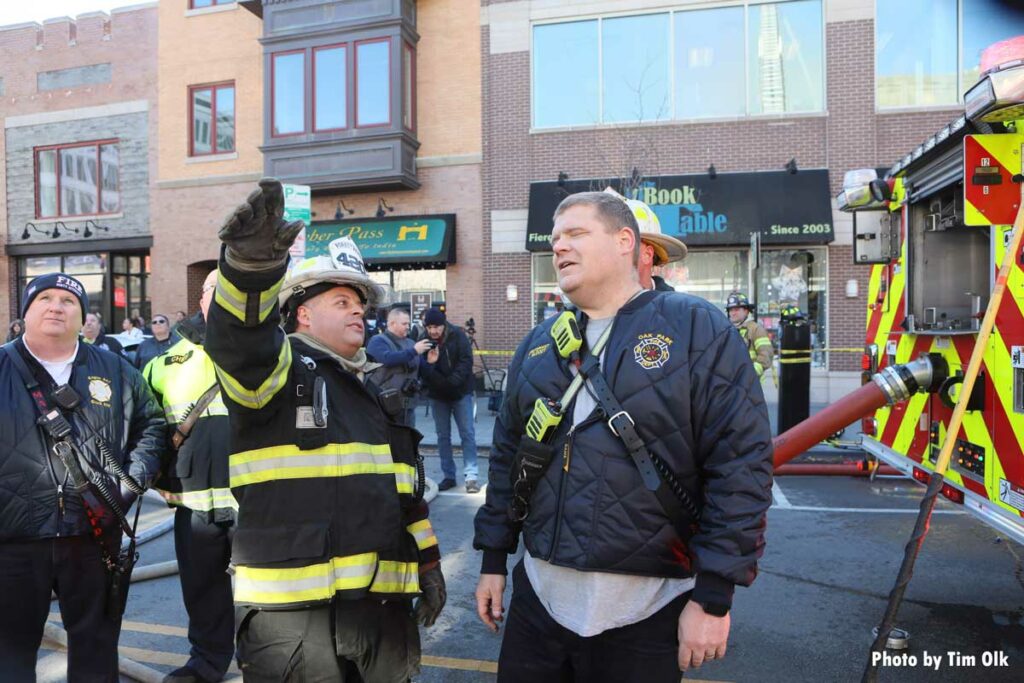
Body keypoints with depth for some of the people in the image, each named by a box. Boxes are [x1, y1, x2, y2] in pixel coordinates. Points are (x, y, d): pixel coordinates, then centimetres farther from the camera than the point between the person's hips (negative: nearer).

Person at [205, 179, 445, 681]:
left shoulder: (376, 392, 19)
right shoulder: (276, 370, -3)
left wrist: (428, 561, 20)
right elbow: (238, 339, -28)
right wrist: (250, 264, -47)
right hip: (292, 606, -6)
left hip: (382, 601, 7)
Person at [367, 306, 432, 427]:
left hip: (408, 403, 6)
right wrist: (413, 351, -23)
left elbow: (421, 369, 16)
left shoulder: (410, 343, 14)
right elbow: (387, 359, -24)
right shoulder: (378, 341, -5)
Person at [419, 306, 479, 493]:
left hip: (461, 392, -2)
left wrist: (452, 381, -25)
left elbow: (466, 361, -14)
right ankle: (449, 476, 18)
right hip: (437, 395, 3)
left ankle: (470, 476, -1)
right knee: (443, 436, 9)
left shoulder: (457, 336, -11)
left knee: (468, 433, -4)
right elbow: (419, 367, -7)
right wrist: (428, 364, -29)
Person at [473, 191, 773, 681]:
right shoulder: (537, 345, 8)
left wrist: (714, 595, -13)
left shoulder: (696, 328, -8)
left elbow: (741, 466, -11)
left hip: (643, 610, -4)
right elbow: (507, 455, 14)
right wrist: (493, 559, 13)